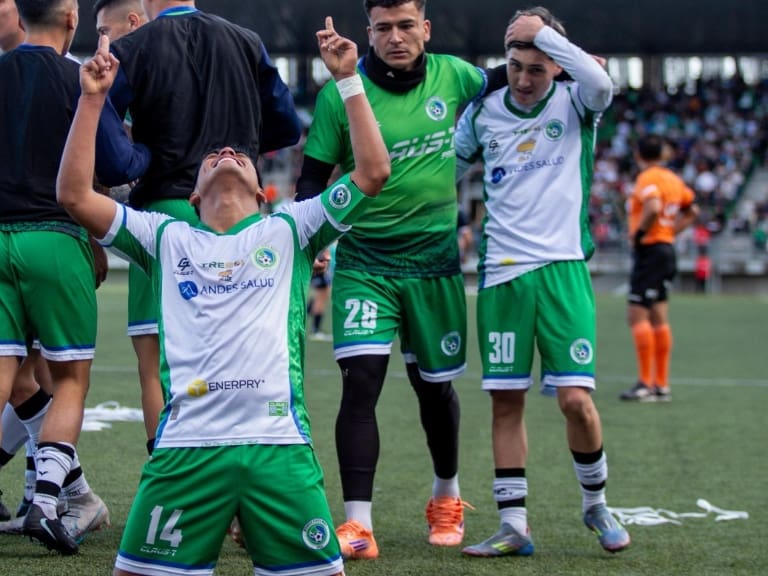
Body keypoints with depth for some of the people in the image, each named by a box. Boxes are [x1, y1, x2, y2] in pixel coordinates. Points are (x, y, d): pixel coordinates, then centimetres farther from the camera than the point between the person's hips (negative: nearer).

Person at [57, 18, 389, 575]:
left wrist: (349, 79, 3)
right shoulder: (168, 237, 15)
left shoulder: (286, 232, 14)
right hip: (186, 445, 0)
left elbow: (373, 172, 5)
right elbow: (75, 195, 6)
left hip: (279, 444, 0)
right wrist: (92, 98, 3)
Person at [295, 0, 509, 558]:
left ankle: (447, 495, 40)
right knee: (361, 379, -16)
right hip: (364, 264, -2)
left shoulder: (451, 75, -1)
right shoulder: (341, 93, -9)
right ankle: (358, 526, -16)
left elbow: (498, 84, 21)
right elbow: (313, 177, -3)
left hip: (434, 261, 3)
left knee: (434, 384, 14)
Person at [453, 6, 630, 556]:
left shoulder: (573, 104, -1)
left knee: (576, 400, -8)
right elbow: (447, 166, 25)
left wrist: (542, 33, -21)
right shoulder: (483, 111, 8)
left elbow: (600, 83, -25)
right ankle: (514, 526, 10)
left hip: (561, 268, -3)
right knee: (505, 402, 2)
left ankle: (596, 503, 16)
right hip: (501, 273, 3)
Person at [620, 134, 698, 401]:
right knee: (659, 319, 12)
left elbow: (653, 208, -31)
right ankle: (662, 384, 13)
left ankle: (645, 384, -12)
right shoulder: (673, 179, 12)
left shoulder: (647, 179, -13)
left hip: (649, 249, -9)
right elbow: (692, 211, 22)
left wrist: (638, 233, -18)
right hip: (667, 247, 9)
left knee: (637, 316, -8)